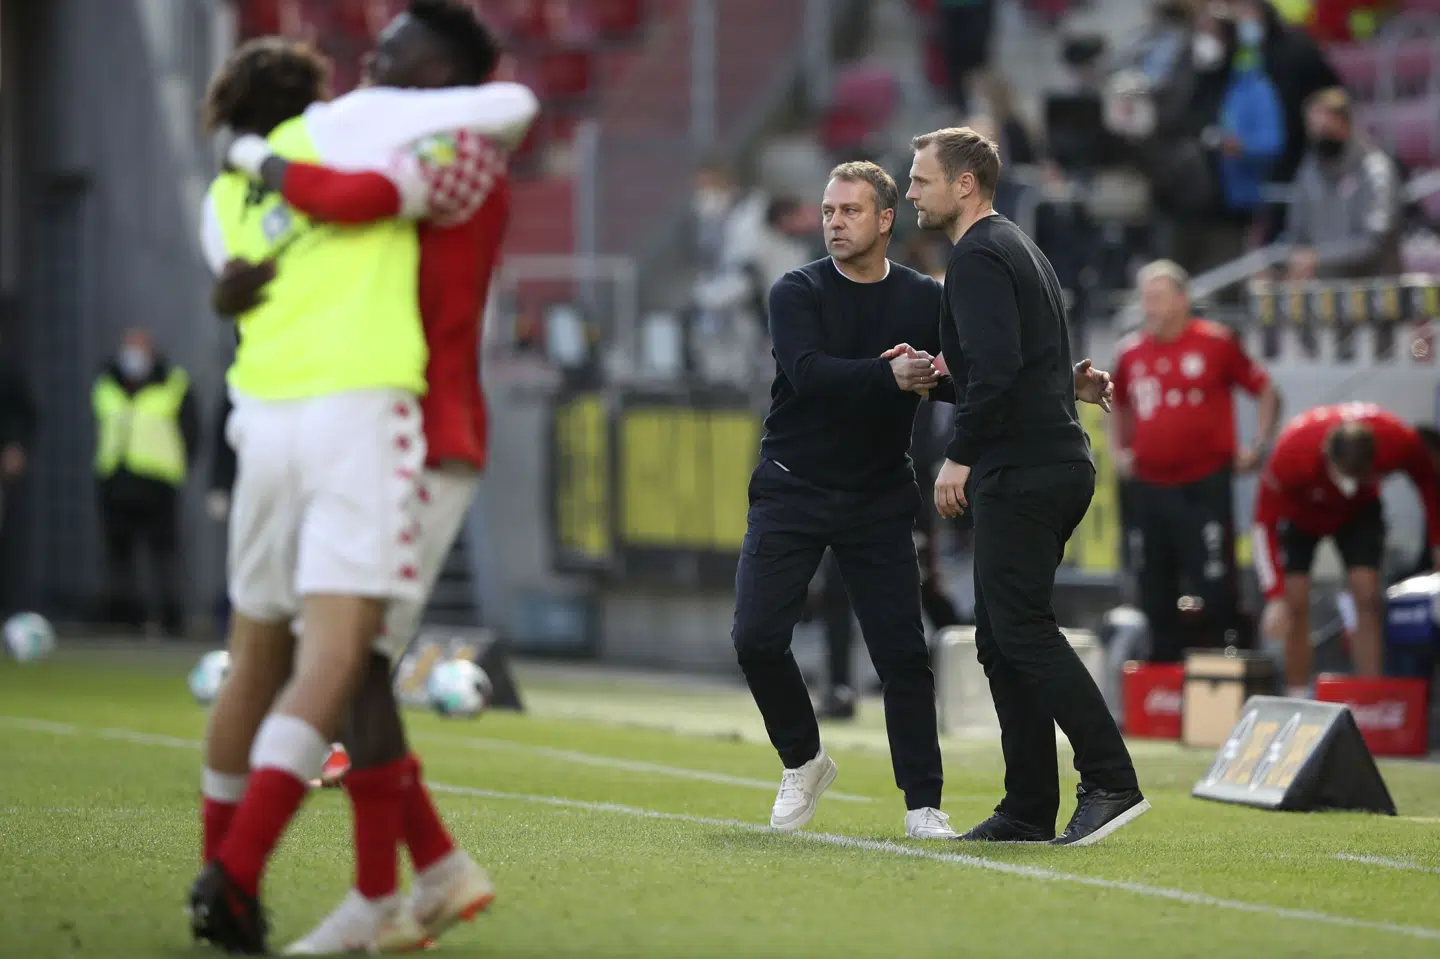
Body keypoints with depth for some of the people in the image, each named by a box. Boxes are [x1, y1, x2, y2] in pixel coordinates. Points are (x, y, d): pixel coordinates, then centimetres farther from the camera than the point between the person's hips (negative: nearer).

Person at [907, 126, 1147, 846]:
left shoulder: (978, 258, -10)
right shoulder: (1016, 248, 22)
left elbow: (996, 367, -23)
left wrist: (960, 456, -19)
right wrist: (937, 372, 21)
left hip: (1020, 473, -10)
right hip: (1061, 462, 10)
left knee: (1021, 628, -12)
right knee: (1002, 634, 10)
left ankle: (1111, 780, -17)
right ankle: (1030, 808, 9)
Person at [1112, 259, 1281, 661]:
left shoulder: (1216, 343, -3)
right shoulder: (1131, 352, 10)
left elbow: (1267, 393, 5)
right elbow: (1120, 407, 28)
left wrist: (1258, 447, -3)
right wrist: (1120, 451, 14)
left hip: (1205, 487, -5)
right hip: (1148, 488, 5)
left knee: (1216, 588, -9)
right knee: (1155, 593, 8)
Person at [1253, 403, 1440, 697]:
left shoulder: (1400, 440, -37)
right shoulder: (1291, 452, -42)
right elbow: (1265, 522, -32)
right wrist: (1275, 598, -37)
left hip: (1359, 511, 1)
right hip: (1299, 513, -1)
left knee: (1368, 599, -10)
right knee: (1296, 604, -9)